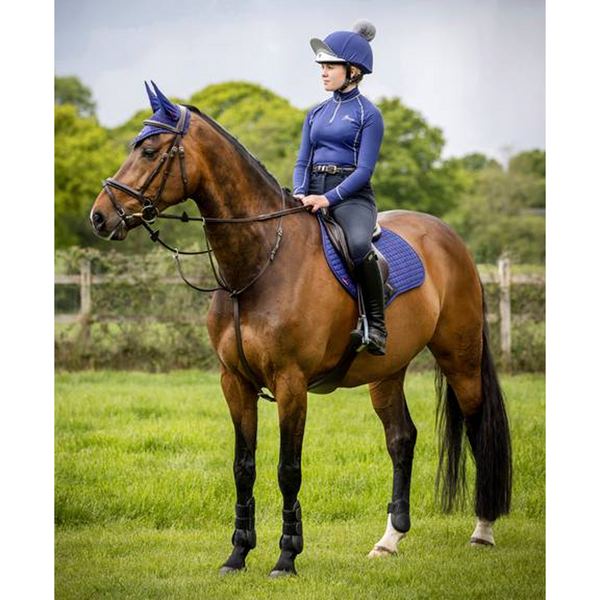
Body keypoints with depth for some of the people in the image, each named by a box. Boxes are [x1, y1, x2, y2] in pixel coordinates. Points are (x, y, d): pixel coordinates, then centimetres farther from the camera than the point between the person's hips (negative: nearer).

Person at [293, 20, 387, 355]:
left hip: (352, 196, -6)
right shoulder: (316, 114, 18)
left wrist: (328, 198, -22)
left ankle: (377, 325, -25)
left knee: (359, 245, -37)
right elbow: (302, 161, 15)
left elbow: (364, 169, -10)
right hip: (314, 194, 6)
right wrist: (300, 194, -6)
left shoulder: (368, 114, -1)